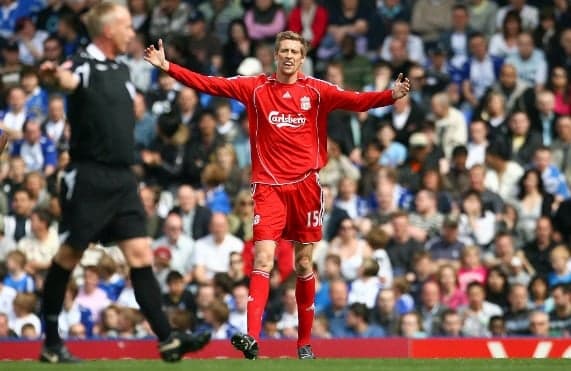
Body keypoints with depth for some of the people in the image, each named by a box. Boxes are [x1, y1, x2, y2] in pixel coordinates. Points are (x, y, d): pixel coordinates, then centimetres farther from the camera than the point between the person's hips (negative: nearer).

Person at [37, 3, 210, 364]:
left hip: (122, 178, 7)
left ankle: (167, 340, -5)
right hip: (89, 178, -7)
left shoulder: (122, 70, 14)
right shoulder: (85, 65, -11)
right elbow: (69, 80, -36)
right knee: (69, 256, 1)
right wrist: (55, 75, -56)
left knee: (141, 254, 0)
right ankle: (51, 343, 11)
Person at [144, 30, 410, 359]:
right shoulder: (255, 87, 4)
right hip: (268, 187, 0)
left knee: (304, 264, 8)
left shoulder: (316, 90, 1)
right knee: (263, 260, -12)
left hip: (305, 185, 0)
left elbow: (356, 101, -11)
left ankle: (305, 343, 17)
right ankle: (252, 338, -22)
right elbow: (210, 84, 0)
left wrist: (391, 96, -27)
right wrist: (167, 67, -9)